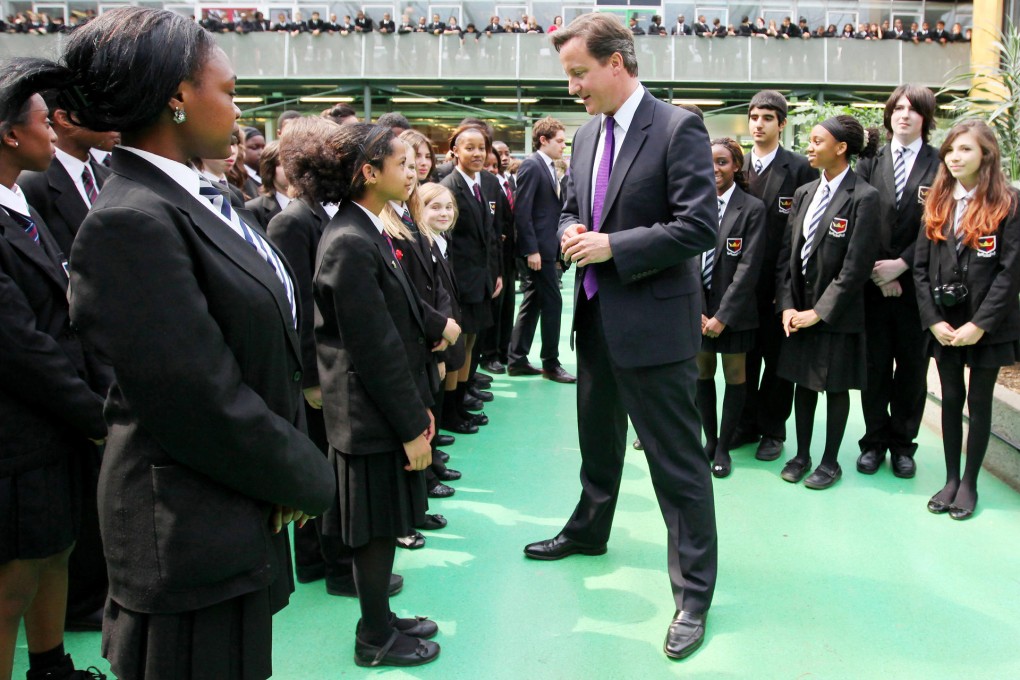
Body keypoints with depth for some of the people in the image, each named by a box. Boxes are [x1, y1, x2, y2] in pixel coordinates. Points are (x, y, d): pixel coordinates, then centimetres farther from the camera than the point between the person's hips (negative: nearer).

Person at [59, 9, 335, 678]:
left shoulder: (199, 198, 5)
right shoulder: (129, 224, -23)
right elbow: (202, 401, -24)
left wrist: (293, 468, 3)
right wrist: (307, 478, -10)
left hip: (248, 514, 9)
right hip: (196, 530, -8)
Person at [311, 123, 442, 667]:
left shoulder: (369, 233, 9)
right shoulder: (350, 244, -21)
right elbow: (375, 349, -22)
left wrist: (419, 407, 12)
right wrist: (411, 427, -17)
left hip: (389, 406, 9)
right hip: (371, 416, -9)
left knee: (383, 524, 20)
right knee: (375, 527, 6)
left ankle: (380, 618, 36)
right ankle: (375, 639, 24)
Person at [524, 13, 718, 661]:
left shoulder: (679, 128, -14)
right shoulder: (588, 134, 10)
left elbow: (700, 226, -20)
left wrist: (612, 246, -21)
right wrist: (572, 233, -3)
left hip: (653, 320, -8)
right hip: (596, 316, 8)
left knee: (677, 459, 0)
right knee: (598, 439, 24)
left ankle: (694, 591, 14)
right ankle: (588, 531, 46)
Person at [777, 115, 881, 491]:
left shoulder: (863, 197, -13)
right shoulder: (804, 193, 7)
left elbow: (857, 265, -16)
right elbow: (788, 252, 7)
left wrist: (819, 311, -15)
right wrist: (788, 305, -3)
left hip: (836, 312, -6)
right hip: (800, 308, 6)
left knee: (835, 386, 7)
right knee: (803, 381, 13)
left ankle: (830, 461, 21)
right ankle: (802, 454, 27)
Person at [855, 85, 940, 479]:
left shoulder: (940, 165, 0)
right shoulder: (869, 164, 7)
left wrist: (901, 264, -13)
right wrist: (874, 271, -9)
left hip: (916, 283, -1)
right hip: (873, 282, 1)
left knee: (912, 365, 7)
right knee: (875, 364, 7)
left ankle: (902, 443, 20)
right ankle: (875, 441, 20)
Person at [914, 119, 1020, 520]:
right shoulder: (937, 204, 4)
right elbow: (921, 267, 3)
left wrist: (979, 325, -15)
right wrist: (933, 320, -6)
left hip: (987, 326, -3)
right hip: (944, 325, 3)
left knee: (979, 402, 7)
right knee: (951, 400, 11)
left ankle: (970, 483, 20)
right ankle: (951, 478, 23)